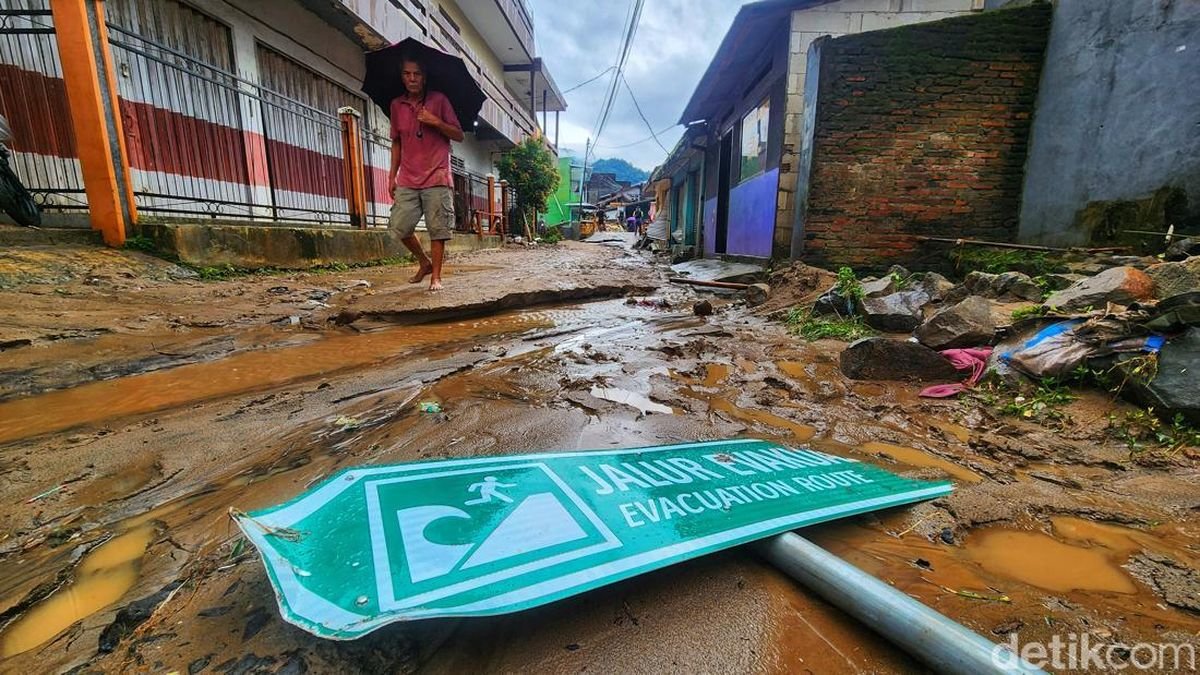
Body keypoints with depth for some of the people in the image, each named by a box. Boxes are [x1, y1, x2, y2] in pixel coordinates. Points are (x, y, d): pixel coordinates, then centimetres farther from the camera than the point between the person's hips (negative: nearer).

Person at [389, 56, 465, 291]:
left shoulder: (439, 100, 3)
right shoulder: (396, 105, 13)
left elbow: (459, 135, 3)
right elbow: (396, 142, 18)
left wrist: (436, 122, -13)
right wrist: (392, 175, 13)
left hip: (436, 178, -3)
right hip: (407, 180, 4)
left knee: (437, 229, -6)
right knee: (400, 226, -4)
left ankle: (436, 276, 3)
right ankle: (425, 262, 17)